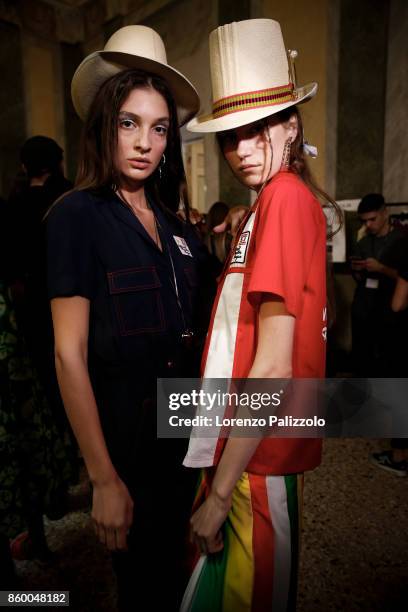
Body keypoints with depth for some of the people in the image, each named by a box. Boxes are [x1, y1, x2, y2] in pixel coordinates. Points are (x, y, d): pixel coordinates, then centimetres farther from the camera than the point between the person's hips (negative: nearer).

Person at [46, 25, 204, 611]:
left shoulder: (172, 222, 4)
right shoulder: (78, 215, -13)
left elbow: (187, 327, 9)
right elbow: (69, 355, -17)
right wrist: (104, 481, -15)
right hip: (125, 435, -5)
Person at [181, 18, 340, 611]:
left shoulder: (285, 196, -18)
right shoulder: (275, 202, 10)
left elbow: (273, 369, -23)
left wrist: (220, 493, -18)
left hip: (258, 459, -9)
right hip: (254, 447, 9)